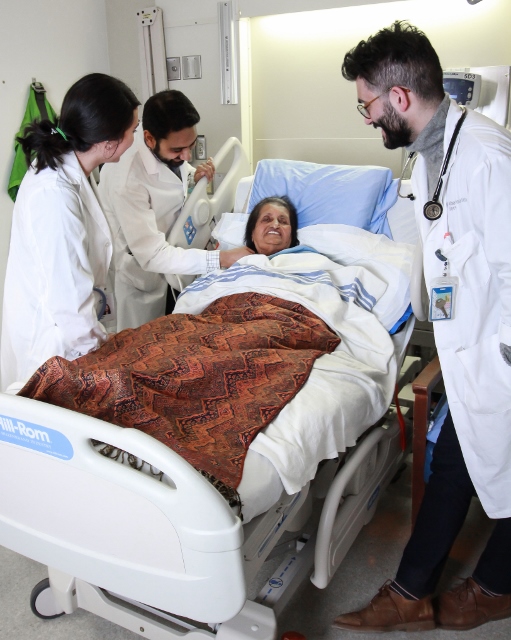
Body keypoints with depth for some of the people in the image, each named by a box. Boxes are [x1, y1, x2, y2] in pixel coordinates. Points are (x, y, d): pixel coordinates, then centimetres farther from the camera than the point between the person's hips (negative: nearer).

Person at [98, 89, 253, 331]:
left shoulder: (171, 151, -14)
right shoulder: (127, 180, -36)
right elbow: (152, 256, -35)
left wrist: (194, 176, -13)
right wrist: (222, 258, -36)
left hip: (172, 260, 7)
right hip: (142, 270, -7)